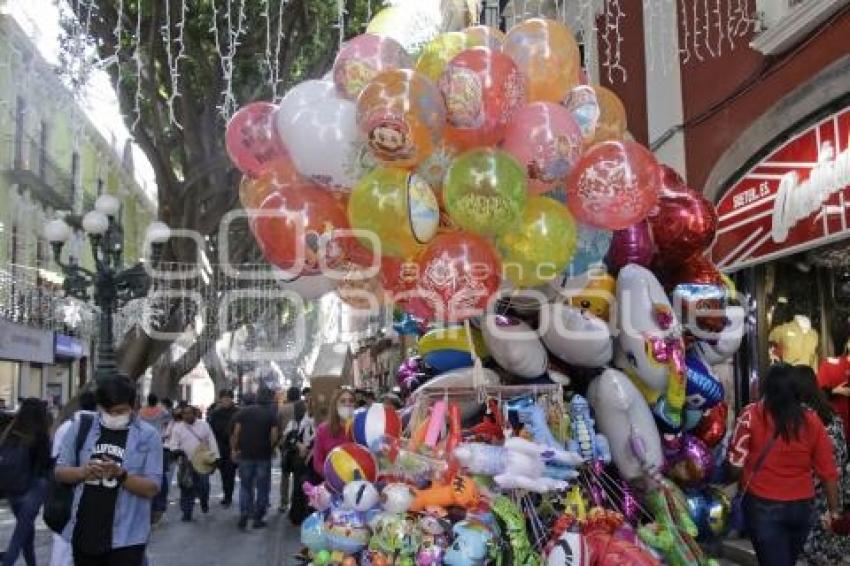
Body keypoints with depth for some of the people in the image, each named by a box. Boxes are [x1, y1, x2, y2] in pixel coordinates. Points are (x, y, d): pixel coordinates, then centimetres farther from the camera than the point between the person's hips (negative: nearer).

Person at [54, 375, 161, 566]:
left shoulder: (148, 435, -6)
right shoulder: (81, 428, 3)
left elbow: (152, 489, -7)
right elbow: (60, 472, 7)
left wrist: (121, 475, -23)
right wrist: (83, 472, -14)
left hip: (126, 537, -4)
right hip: (84, 532, 4)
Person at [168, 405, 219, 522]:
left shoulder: (204, 425, 5)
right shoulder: (177, 427, 5)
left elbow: (212, 441, 5)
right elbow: (173, 443, 0)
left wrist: (216, 457, 0)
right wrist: (175, 450, -22)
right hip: (186, 463, 0)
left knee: (203, 486, 1)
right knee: (187, 489, 1)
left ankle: (204, 502, 32)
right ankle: (186, 513, 11)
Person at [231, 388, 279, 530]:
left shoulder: (244, 412, 2)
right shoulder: (271, 414, -4)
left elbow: (236, 432, -5)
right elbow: (274, 436, -12)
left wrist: (234, 449, 4)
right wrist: (270, 448, 5)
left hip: (245, 454, 2)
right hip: (264, 456, -2)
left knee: (245, 487, 12)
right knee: (262, 487, 9)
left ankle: (243, 517, 5)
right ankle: (258, 518, 11)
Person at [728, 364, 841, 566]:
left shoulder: (752, 415, -11)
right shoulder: (812, 420, -3)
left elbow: (736, 461, -10)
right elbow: (828, 471, 0)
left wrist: (739, 484, 11)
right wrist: (833, 510, 11)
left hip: (763, 506, -4)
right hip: (802, 507, 4)